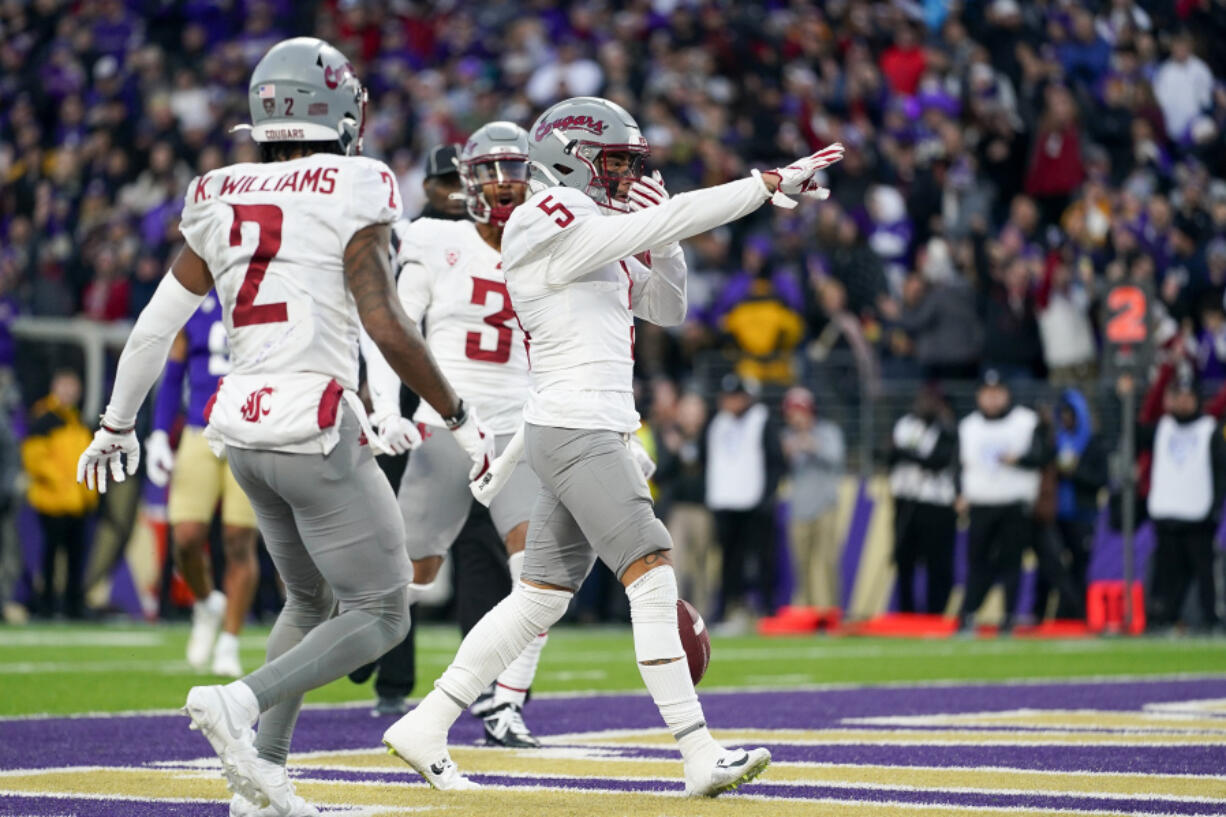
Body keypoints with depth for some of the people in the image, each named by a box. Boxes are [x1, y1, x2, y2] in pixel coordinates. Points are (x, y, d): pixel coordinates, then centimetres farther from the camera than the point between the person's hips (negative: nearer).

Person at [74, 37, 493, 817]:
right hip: (317, 430, -7)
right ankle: (241, 701, -16)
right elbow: (386, 324, -15)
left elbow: (156, 323, 12)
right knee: (380, 616, 3)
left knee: (311, 601, 23)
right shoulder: (351, 193, -9)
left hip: (244, 430, 7)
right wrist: (459, 417, -5)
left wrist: (118, 425, 25)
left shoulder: (219, 201, 9)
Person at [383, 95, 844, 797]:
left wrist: (661, 237, 7)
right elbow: (671, 220, -16)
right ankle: (701, 756, -17)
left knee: (542, 596, 10)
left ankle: (425, 728, 13)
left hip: (596, 436, 10)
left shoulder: (599, 238, 20)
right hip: (575, 430, -10)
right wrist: (775, 183, -13)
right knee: (654, 578, -14)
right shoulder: (554, 225, -10)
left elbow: (668, 308, 24)